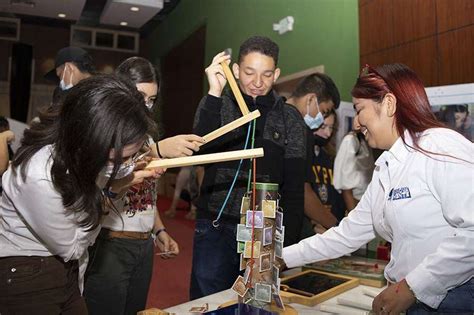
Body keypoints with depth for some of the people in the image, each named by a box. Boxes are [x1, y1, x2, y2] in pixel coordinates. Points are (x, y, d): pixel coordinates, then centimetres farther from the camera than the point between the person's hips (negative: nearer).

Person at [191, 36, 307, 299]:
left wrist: (289, 244, -4)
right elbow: (201, 152, -14)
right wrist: (215, 91, -17)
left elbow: (294, 188, 1)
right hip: (215, 228, 0)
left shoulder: (290, 119, 2)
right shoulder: (215, 105, 3)